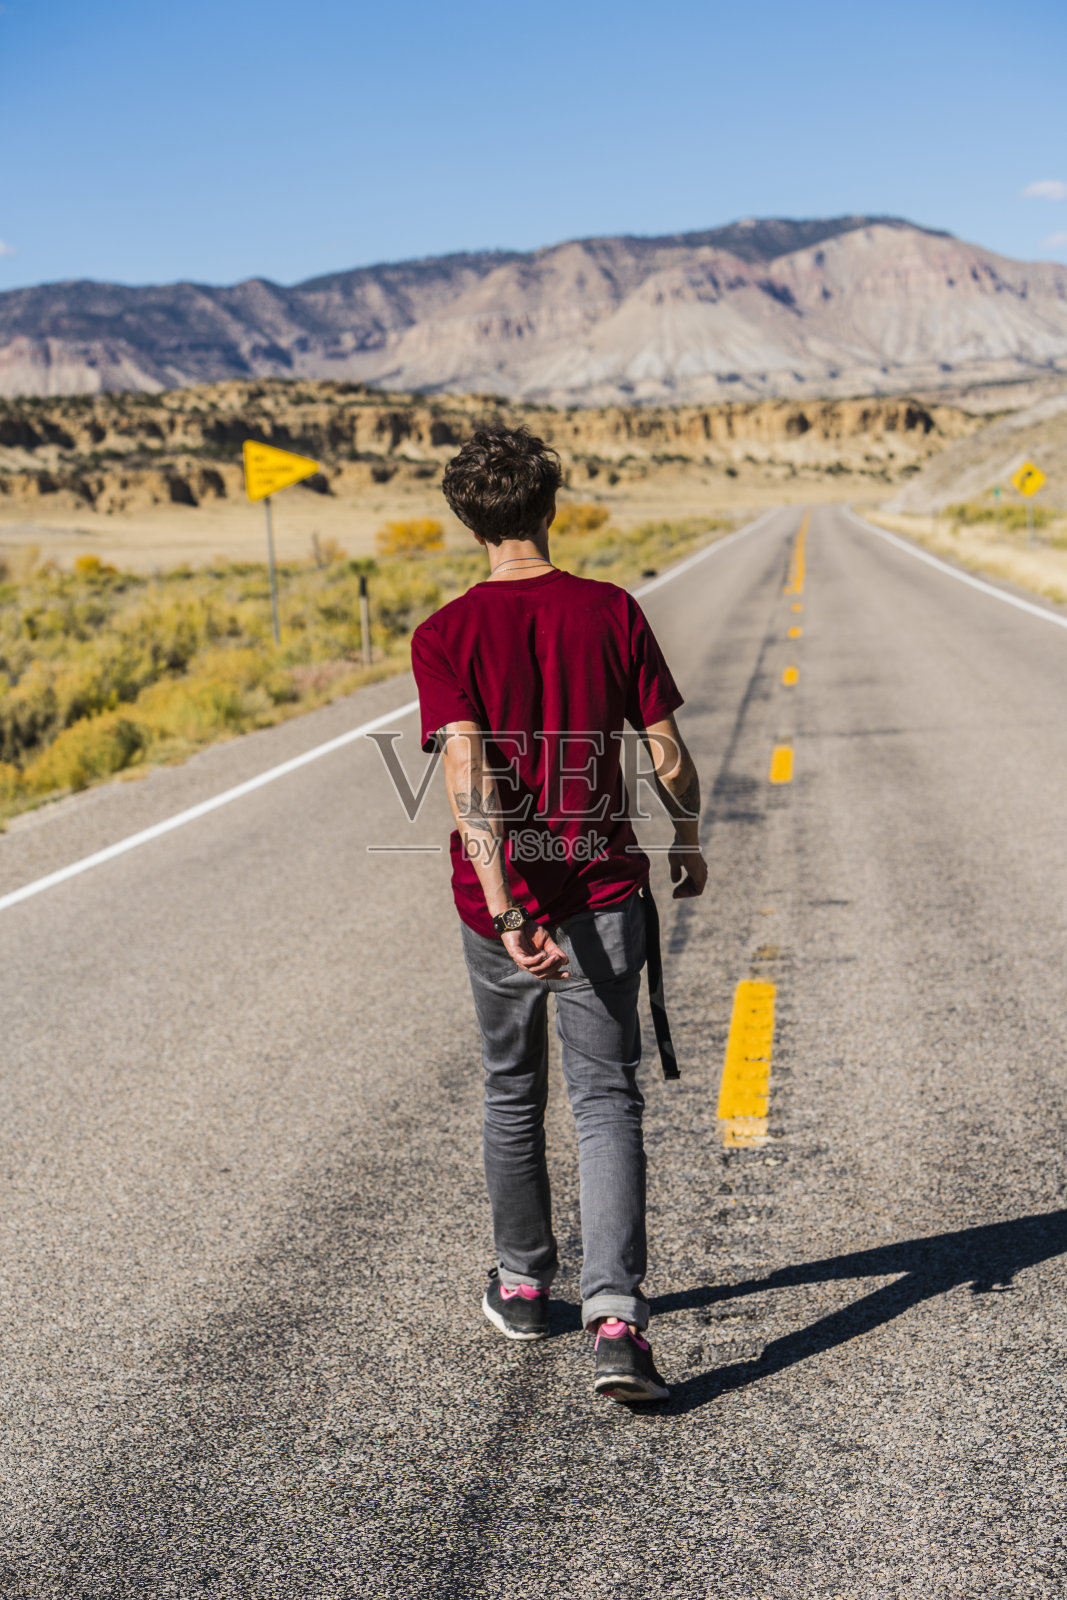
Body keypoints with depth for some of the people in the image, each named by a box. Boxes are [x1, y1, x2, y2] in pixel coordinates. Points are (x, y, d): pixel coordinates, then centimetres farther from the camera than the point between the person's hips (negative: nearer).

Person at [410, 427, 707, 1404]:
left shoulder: (446, 637, -8)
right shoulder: (612, 612, -5)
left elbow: (469, 778, -20)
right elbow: (669, 756, -3)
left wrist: (506, 912, -24)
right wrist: (690, 842, 14)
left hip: (500, 904, 0)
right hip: (602, 892, 0)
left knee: (512, 1093, 18)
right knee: (607, 1102, 3)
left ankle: (523, 1287, 35)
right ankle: (616, 1319, -9)